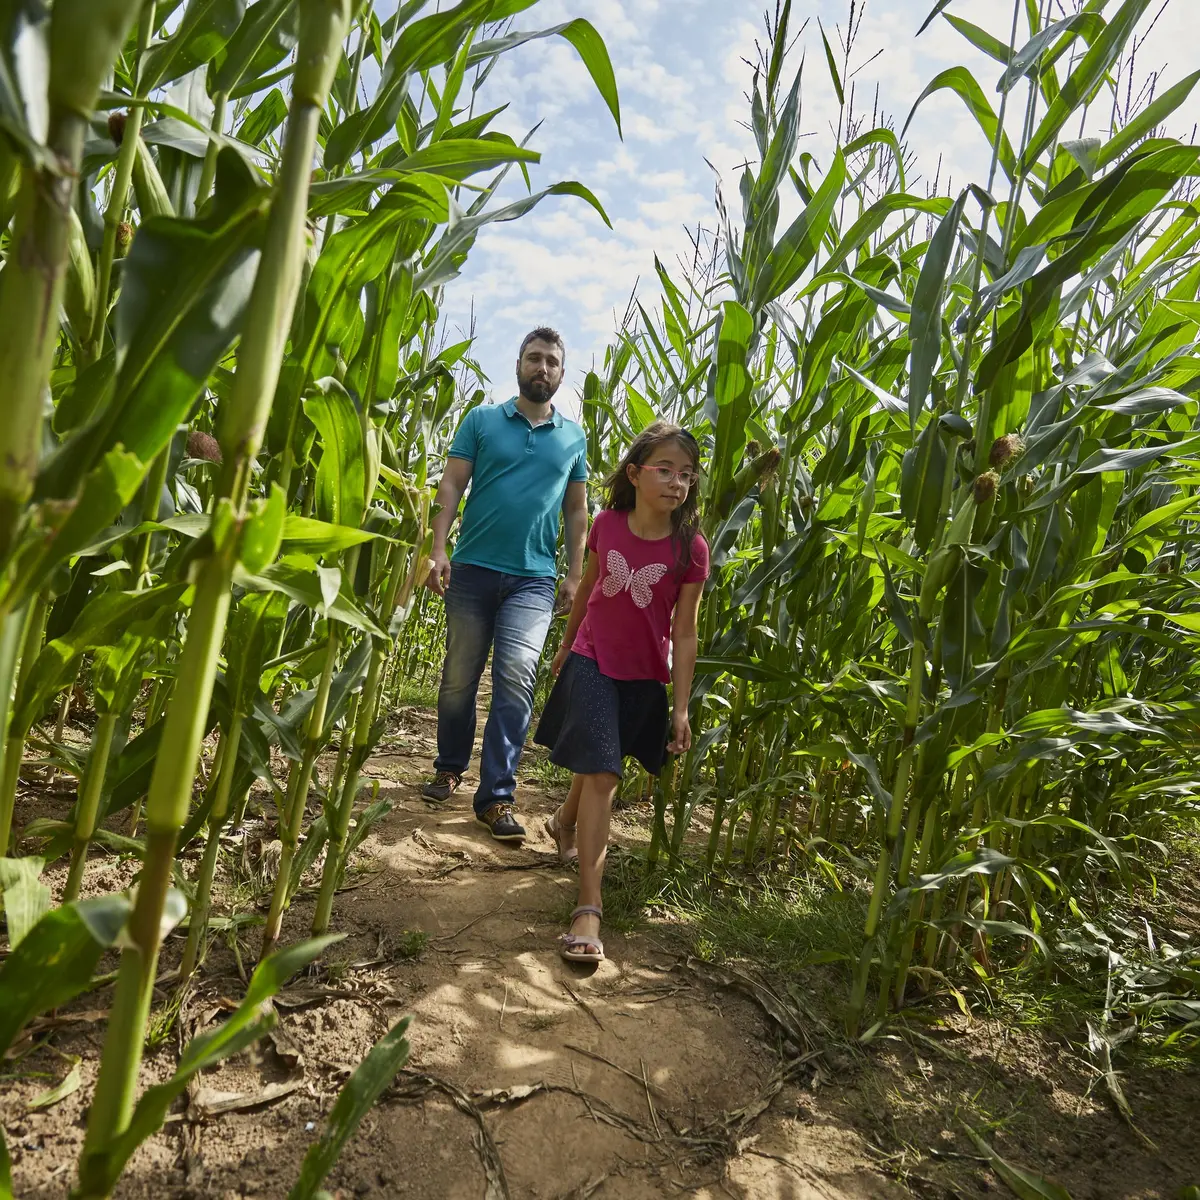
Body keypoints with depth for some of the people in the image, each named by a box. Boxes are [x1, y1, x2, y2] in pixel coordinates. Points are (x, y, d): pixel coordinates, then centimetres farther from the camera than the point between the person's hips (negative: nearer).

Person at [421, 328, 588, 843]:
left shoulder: (573, 437, 13)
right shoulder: (481, 420, 8)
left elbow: (576, 510, 15)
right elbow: (451, 484, 2)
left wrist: (575, 575, 7)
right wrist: (438, 549, -10)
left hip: (534, 578, 0)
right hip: (473, 568, 0)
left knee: (517, 679, -12)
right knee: (459, 677, 8)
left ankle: (497, 796, -4)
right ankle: (450, 769, 29)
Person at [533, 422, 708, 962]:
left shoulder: (690, 549, -13)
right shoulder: (607, 524, -8)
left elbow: (684, 632, -9)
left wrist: (681, 709, -9)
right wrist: (566, 644, 20)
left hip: (643, 679, 1)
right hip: (592, 663, -1)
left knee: (601, 769, 18)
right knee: (600, 773, -11)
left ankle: (564, 823, 52)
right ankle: (589, 907, -8)